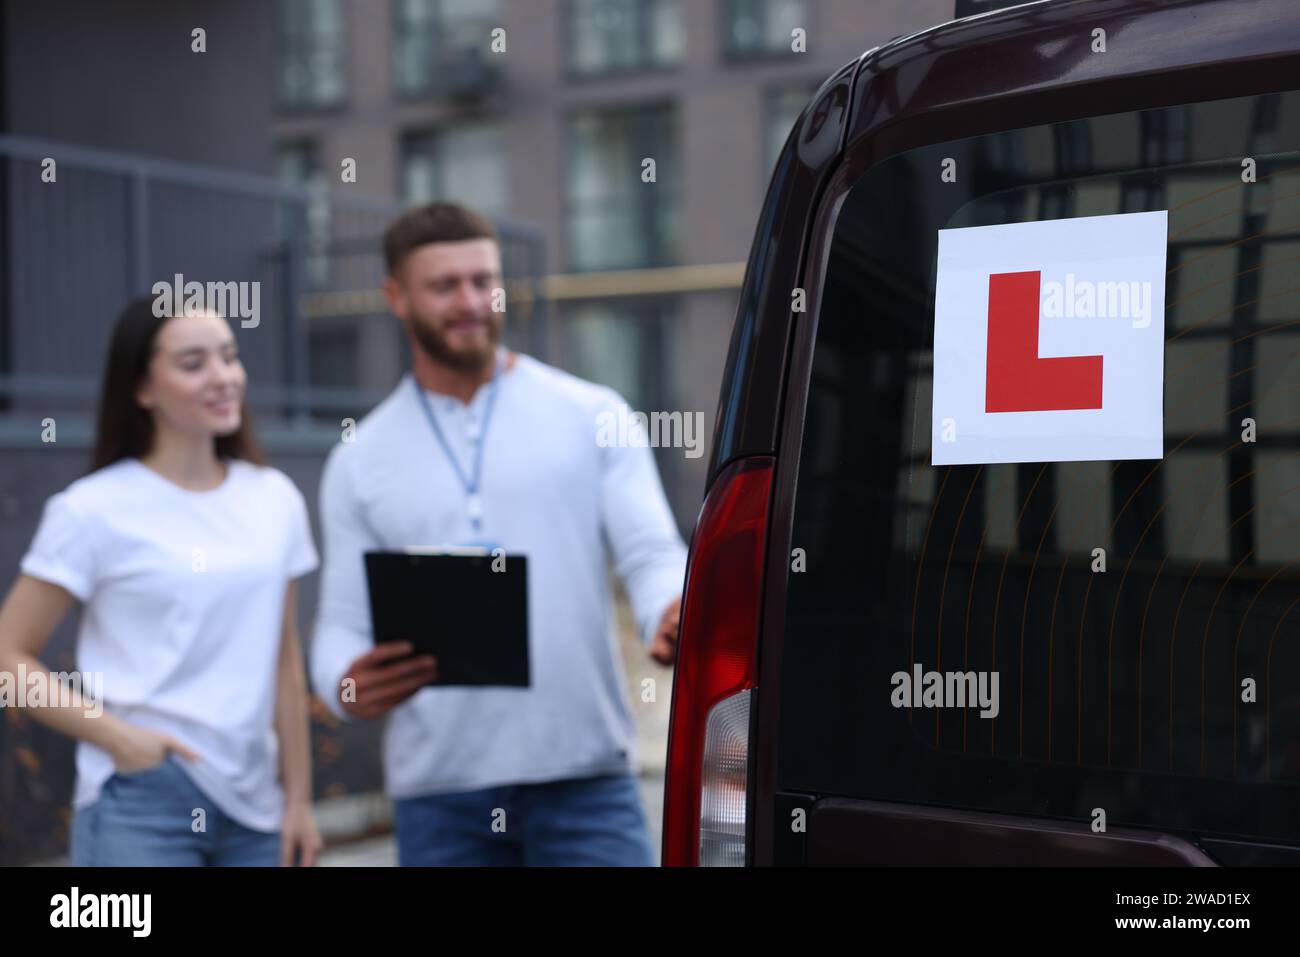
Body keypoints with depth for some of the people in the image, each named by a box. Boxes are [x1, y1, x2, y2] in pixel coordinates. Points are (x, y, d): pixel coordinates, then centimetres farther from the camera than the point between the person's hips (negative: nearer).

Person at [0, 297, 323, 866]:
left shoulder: (275, 499, 9)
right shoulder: (95, 511, -5)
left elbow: (284, 663, 12)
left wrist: (298, 798, 10)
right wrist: (117, 736, -15)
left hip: (254, 806, 5)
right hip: (138, 805, -5)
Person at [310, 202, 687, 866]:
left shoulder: (592, 416, 5)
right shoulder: (359, 461, 9)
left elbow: (653, 556, -1)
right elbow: (343, 620, 7)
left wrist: (673, 616, -25)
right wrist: (348, 686, -17)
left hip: (584, 781, -1)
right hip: (438, 792, 2)